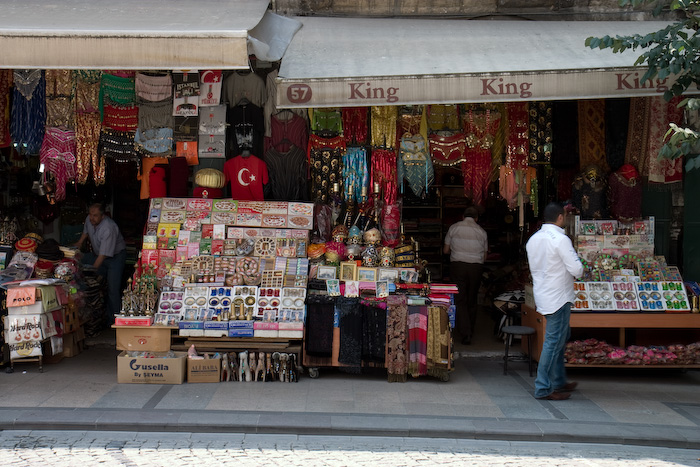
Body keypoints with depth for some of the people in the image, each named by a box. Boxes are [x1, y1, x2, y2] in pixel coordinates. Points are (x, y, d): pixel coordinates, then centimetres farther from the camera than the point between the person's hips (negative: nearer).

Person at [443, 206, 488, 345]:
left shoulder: (454, 228, 2)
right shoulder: (482, 232, 6)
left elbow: (445, 250, 7)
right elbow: (484, 256, 11)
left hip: (458, 266, -2)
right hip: (476, 267, 2)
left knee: (460, 300, -1)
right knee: (472, 301, 13)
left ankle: (465, 333, -12)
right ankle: (470, 331, 22)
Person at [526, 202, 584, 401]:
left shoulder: (533, 239, 8)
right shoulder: (561, 240, -17)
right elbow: (577, 270, -19)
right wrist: (576, 257, 1)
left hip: (542, 294, 9)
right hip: (558, 297, -9)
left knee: (562, 336, 21)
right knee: (554, 342, -4)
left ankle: (559, 382, 29)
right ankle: (543, 389, -2)